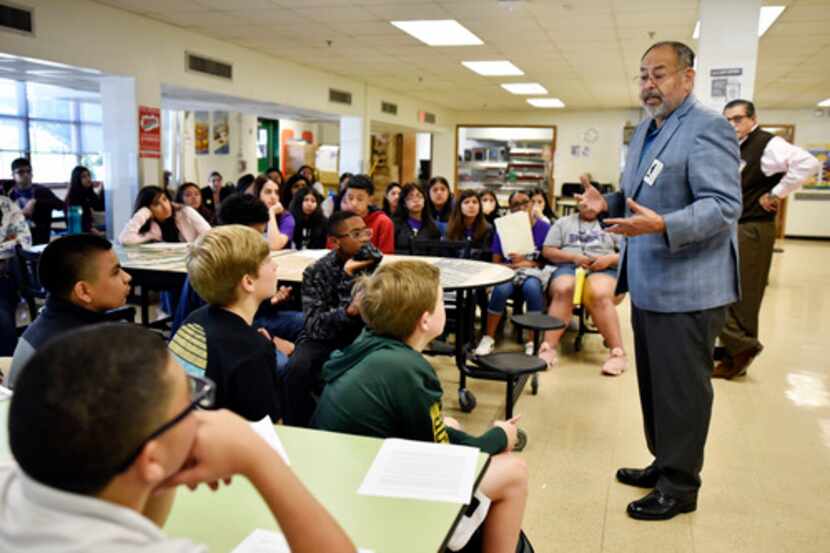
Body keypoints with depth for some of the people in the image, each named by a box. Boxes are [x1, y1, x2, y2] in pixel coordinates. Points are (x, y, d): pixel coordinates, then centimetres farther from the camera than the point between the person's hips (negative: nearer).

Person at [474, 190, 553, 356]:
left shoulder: (544, 228, 2)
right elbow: (496, 262, 3)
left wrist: (527, 262, -14)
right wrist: (512, 265, -17)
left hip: (535, 270, -1)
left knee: (532, 288, -36)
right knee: (500, 289, -34)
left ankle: (533, 341, -21)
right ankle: (488, 338, -18)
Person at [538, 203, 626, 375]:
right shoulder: (563, 222, 21)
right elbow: (547, 251, 10)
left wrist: (610, 259, -10)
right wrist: (573, 257, -6)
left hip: (604, 270, -1)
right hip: (569, 267, 1)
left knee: (598, 295, -36)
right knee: (562, 291, -35)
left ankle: (618, 352, -34)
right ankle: (548, 348, -39)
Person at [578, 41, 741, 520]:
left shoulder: (708, 127, -14)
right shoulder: (646, 131, 15)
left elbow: (724, 205, -23)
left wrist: (662, 226, -37)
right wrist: (608, 203, 6)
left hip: (687, 288, -9)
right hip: (649, 285, 9)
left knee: (681, 390, 3)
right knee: (655, 385, 19)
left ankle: (681, 486, 19)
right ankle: (663, 465, 35)